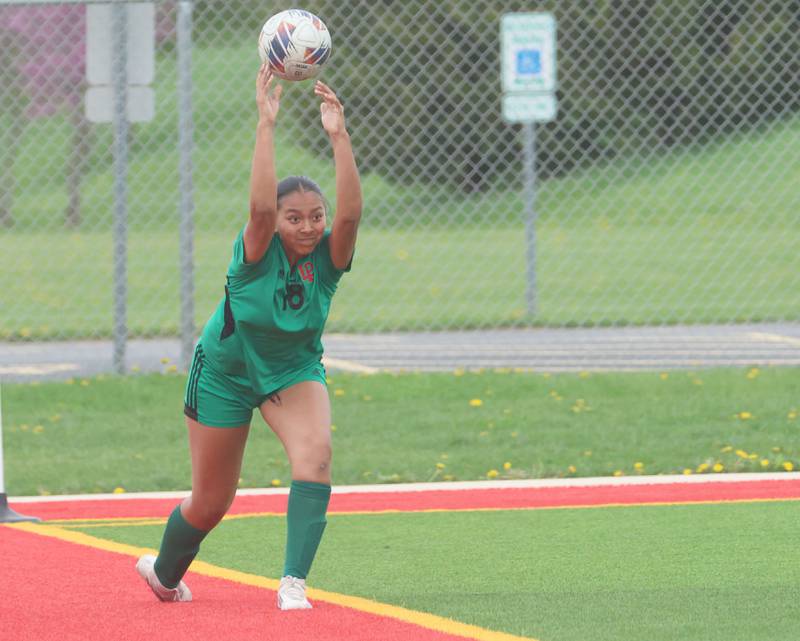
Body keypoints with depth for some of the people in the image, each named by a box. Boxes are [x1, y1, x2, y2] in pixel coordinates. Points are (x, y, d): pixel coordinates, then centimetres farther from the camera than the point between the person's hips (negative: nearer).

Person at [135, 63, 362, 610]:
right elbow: (261, 206, -47)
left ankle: (294, 582, -29)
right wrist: (266, 126, -52)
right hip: (225, 371, -2)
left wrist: (339, 136, -49)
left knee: (315, 452, -29)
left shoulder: (328, 256, -20)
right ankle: (164, 574, 40)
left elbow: (351, 212, -40)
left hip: (295, 370, 2)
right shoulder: (259, 253, -26)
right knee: (212, 502, 8)